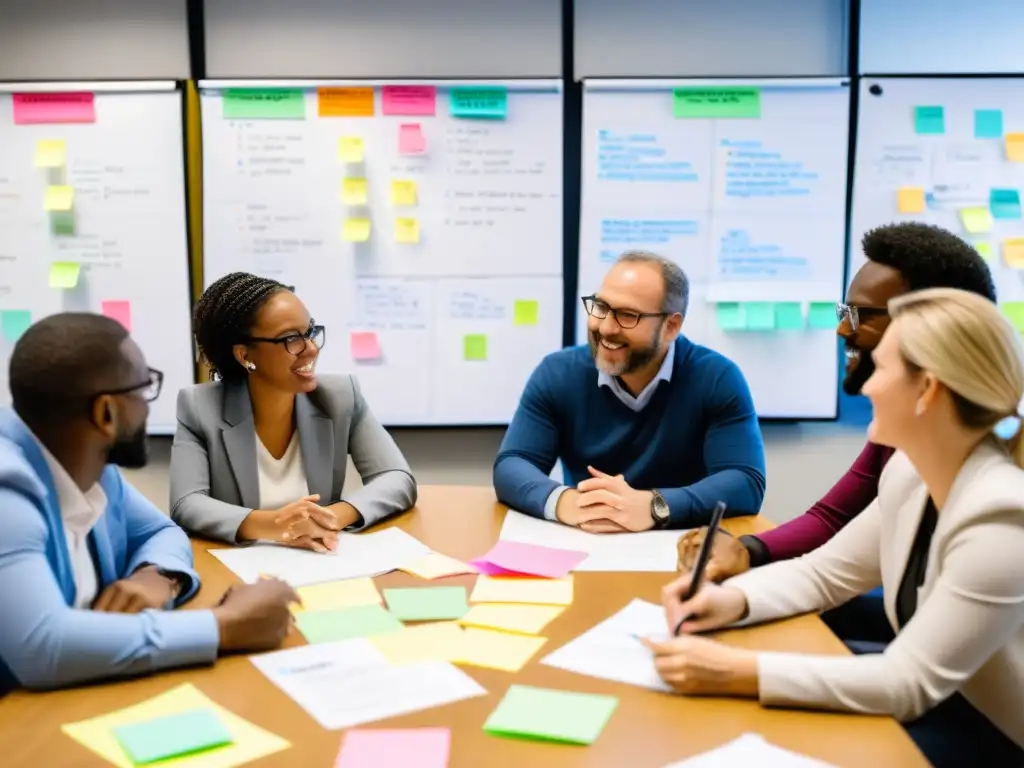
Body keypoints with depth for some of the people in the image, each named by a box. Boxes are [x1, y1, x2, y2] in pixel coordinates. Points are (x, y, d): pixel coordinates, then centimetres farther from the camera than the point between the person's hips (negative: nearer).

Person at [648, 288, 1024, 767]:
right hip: (940, 703, 6)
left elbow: (908, 684, -29)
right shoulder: (910, 472, -5)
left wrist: (736, 673, -34)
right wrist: (733, 599, -14)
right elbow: (822, 573, 5)